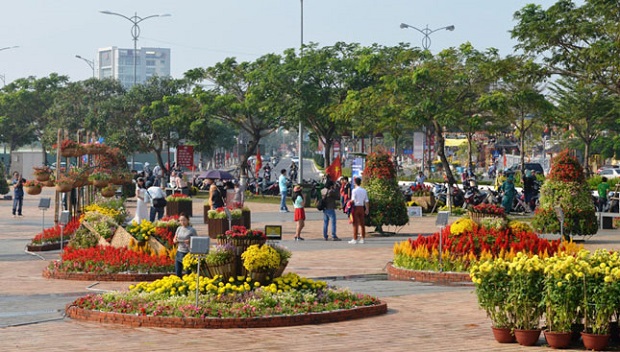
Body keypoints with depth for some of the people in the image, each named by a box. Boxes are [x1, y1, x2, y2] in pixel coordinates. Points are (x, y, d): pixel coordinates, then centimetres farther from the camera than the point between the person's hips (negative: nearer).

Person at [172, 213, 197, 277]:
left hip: (188, 253, -5)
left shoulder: (192, 230, -4)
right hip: (179, 252, 5)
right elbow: (174, 239, 18)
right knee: (178, 272, 4)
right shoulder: (179, 229, 10)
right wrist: (175, 240, -5)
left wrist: (190, 241, -20)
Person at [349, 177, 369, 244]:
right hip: (362, 207, 5)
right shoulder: (364, 191, 6)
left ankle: (355, 239, -3)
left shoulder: (354, 190, -10)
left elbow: (353, 200, -16)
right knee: (362, 223, 10)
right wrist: (367, 209, 14)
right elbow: (366, 201, 8)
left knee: (355, 224, -3)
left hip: (356, 207, -5)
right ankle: (362, 239, 13)